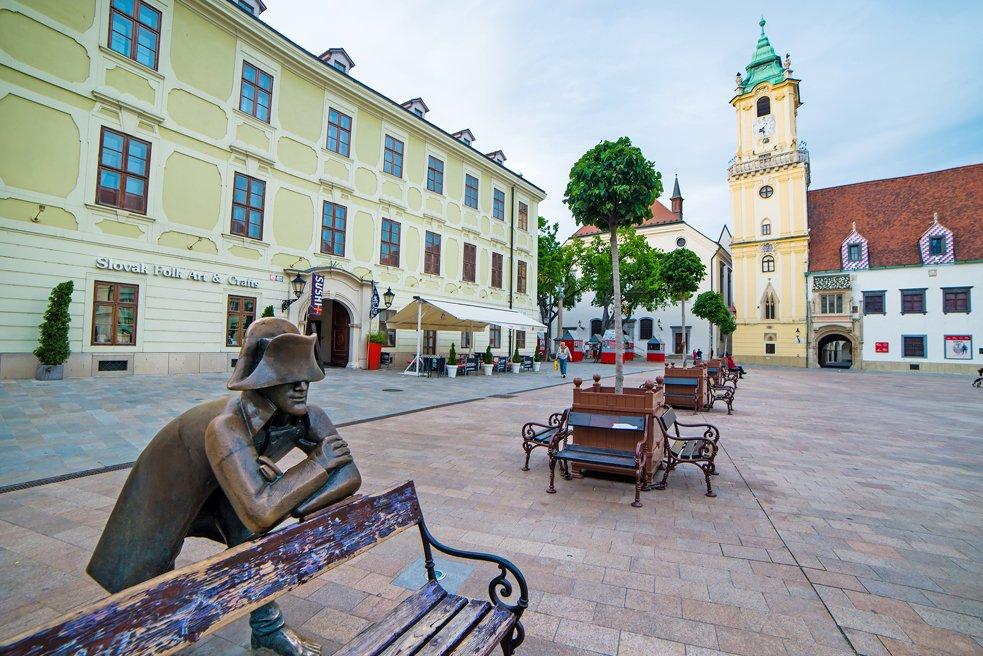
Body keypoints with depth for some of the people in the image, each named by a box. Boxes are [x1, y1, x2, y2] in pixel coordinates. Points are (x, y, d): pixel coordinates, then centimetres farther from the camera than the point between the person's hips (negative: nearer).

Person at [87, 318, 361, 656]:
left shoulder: (309, 417, -29)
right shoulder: (226, 427, -46)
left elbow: (350, 476, -27)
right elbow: (261, 511, -53)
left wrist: (286, 502, -37)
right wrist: (317, 463, -43)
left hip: (231, 478, 4)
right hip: (175, 473, -4)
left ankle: (267, 627, 19)